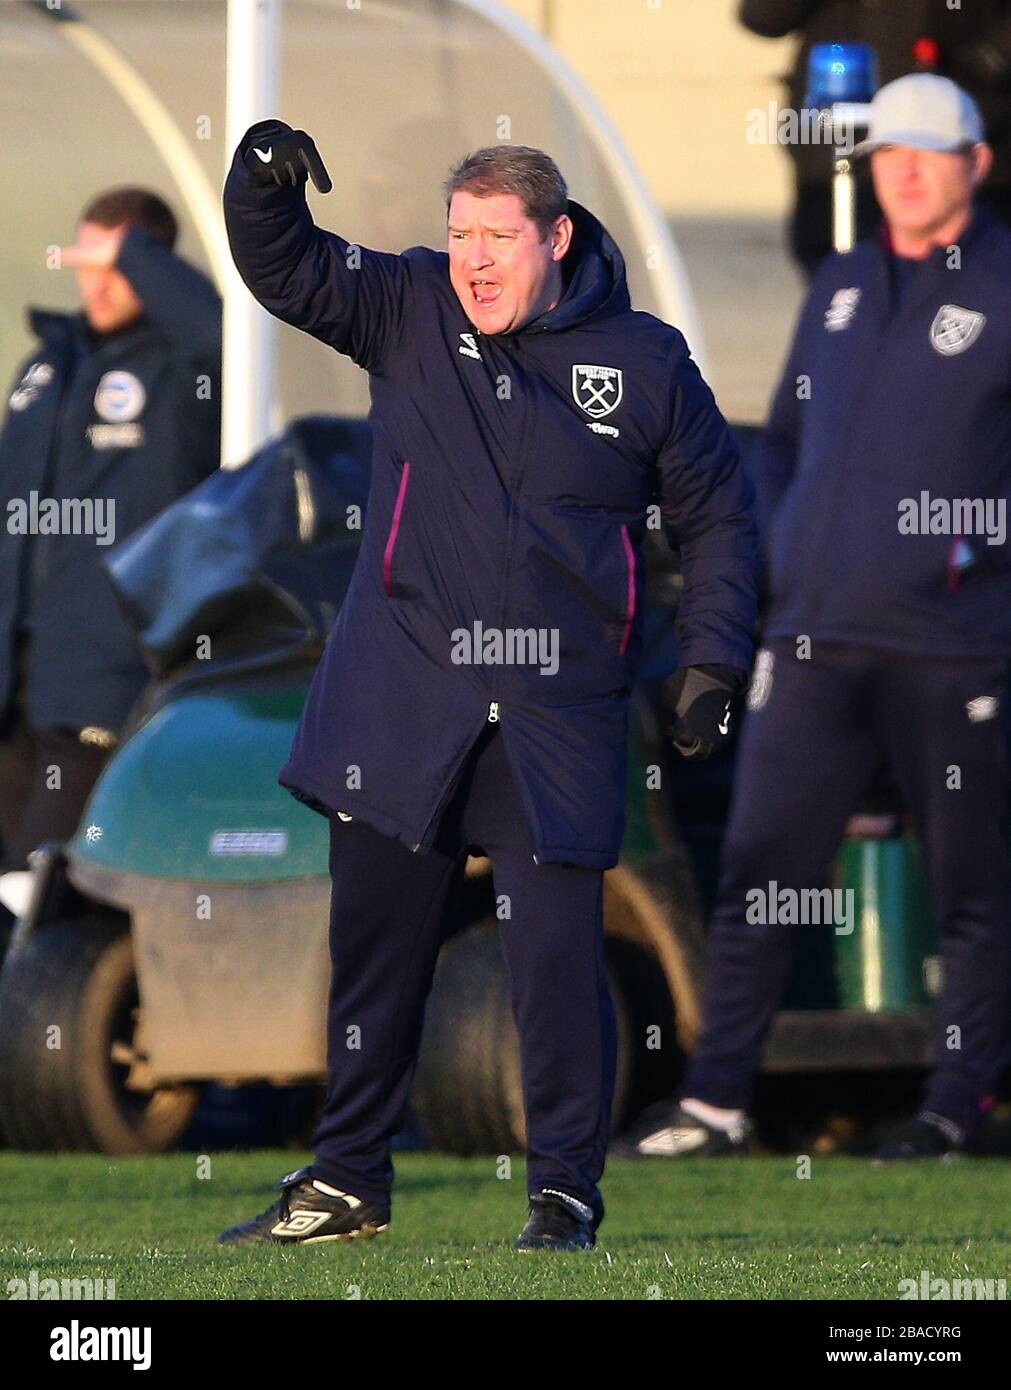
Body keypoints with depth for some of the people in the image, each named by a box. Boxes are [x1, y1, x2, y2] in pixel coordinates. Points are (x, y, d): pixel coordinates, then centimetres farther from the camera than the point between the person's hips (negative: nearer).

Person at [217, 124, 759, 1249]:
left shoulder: (644, 362, 2)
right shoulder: (408, 313, 5)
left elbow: (716, 516, 10)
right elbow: (282, 268, 0)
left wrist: (712, 659, 2)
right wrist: (263, 178, -20)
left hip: (558, 719, -2)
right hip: (402, 697, 2)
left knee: (559, 952, -7)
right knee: (375, 940, 9)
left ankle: (567, 1191, 4)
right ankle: (346, 1182, 21)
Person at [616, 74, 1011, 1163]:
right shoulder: (840, 287, 16)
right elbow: (786, 435, 25)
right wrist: (775, 550, 11)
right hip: (812, 636, 5)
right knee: (759, 869, 2)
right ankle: (714, 1102, 5)